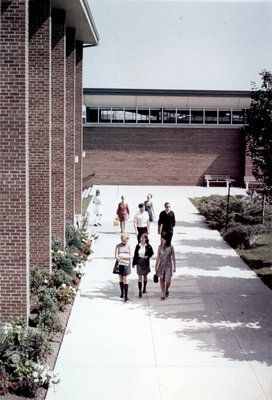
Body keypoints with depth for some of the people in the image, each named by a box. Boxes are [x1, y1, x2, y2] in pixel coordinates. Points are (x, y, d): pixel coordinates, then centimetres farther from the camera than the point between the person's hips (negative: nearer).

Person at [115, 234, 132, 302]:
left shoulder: (128, 246, 3)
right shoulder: (118, 246, 0)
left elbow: (130, 256, -2)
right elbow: (116, 257, -7)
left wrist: (122, 257, -15)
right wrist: (123, 261, -18)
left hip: (127, 265, -1)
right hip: (120, 265, 1)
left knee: (125, 279, -8)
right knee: (121, 279, 11)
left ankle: (126, 296, -11)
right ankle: (122, 293, 30)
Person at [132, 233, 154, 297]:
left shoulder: (148, 246, -7)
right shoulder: (138, 246, -4)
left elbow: (152, 253, 6)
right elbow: (135, 255, 2)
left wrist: (148, 256, -13)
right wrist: (134, 263, 3)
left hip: (146, 262, 0)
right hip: (139, 262, 0)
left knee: (145, 276, 15)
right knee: (139, 276, -5)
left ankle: (144, 288, 36)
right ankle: (140, 291, -4)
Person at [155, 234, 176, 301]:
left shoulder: (171, 247, -8)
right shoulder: (160, 247, -3)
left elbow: (173, 258, -1)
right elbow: (158, 257, 3)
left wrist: (174, 267, 0)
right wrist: (156, 266, 4)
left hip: (168, 266, -2)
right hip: (161, 265, 2)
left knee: (168, 281, -7)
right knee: (162, 280, 6)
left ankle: (167, 290, 24)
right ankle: (163, 295, 19)